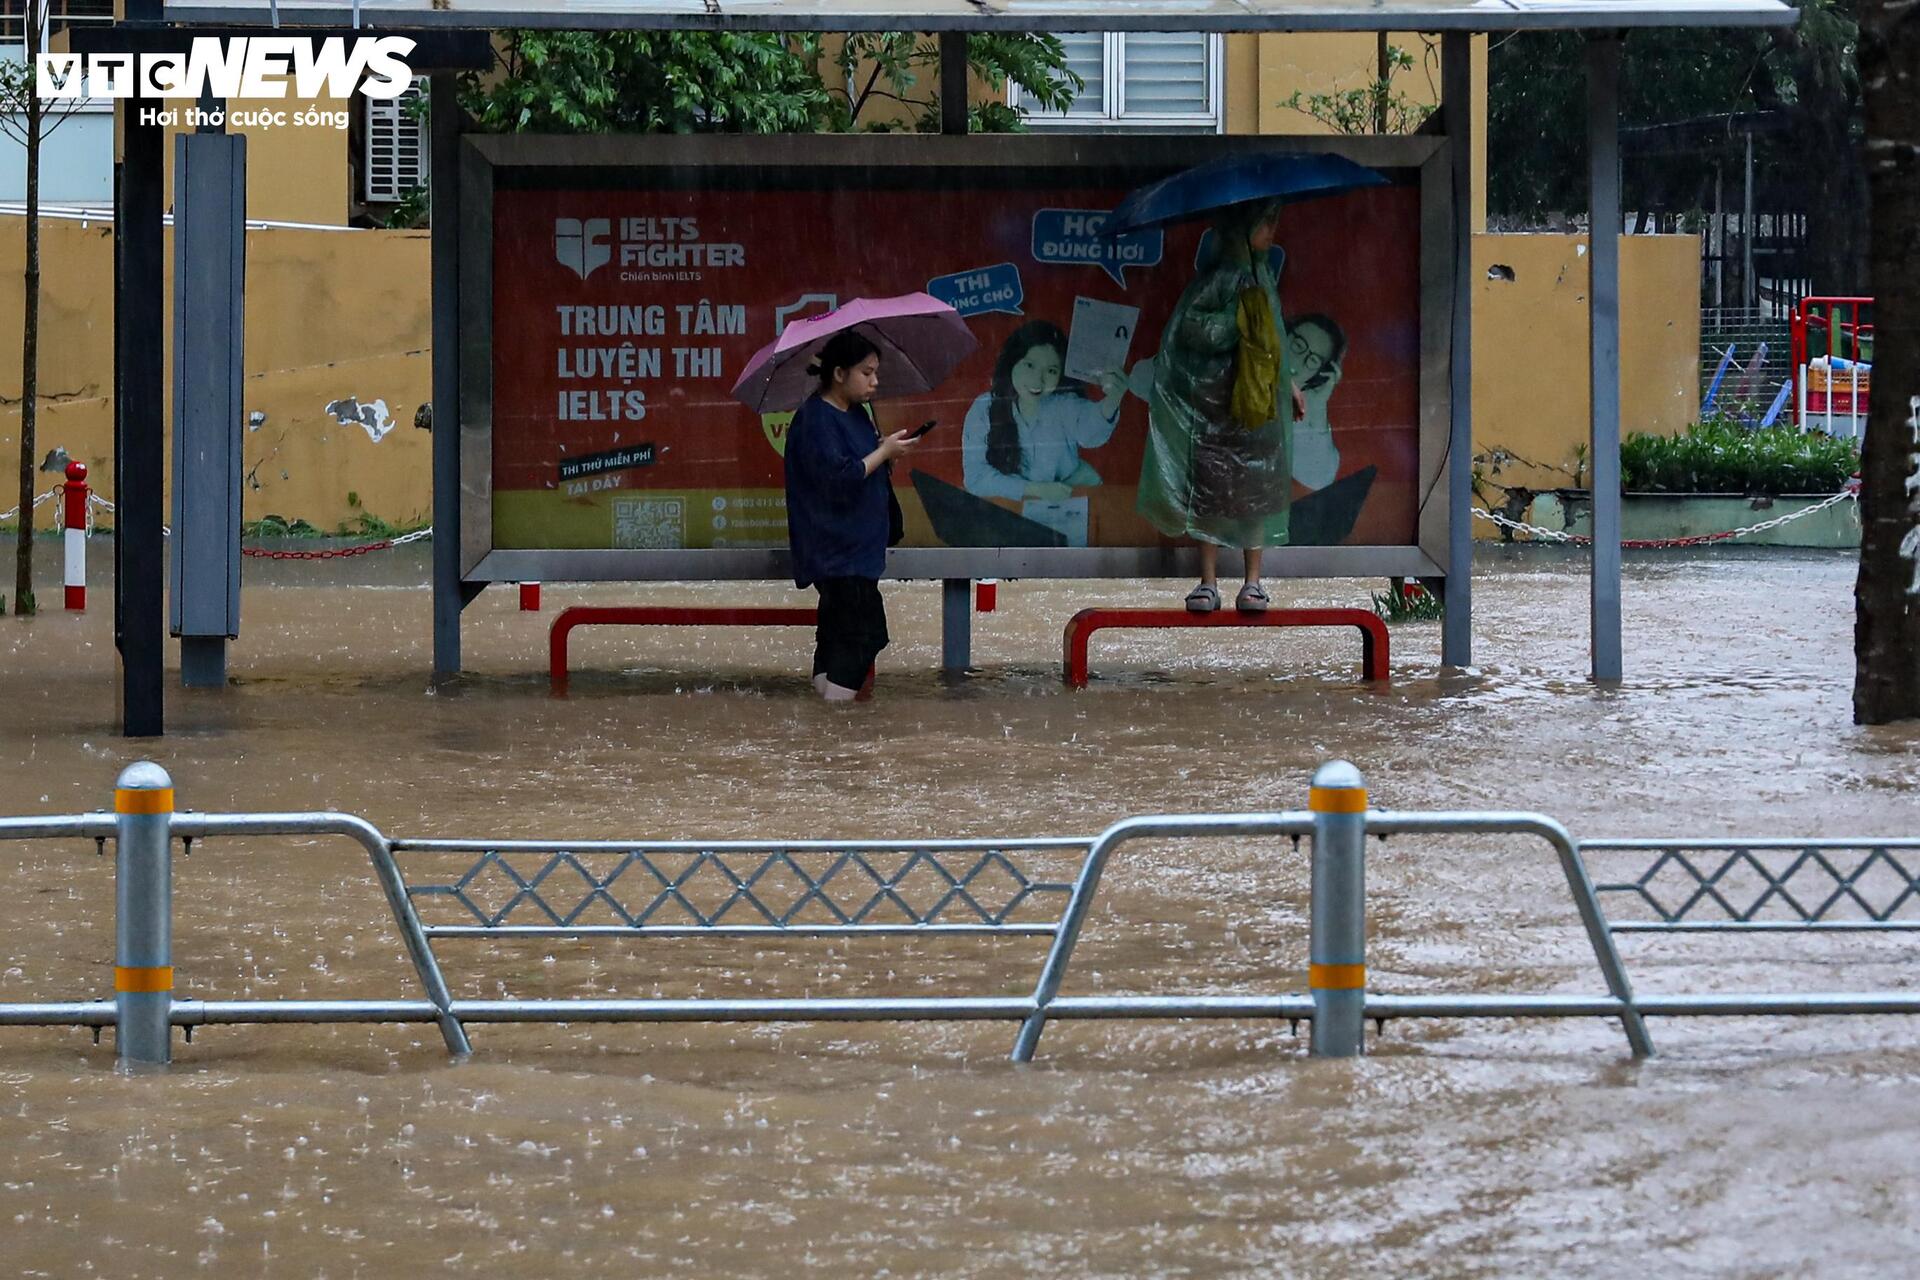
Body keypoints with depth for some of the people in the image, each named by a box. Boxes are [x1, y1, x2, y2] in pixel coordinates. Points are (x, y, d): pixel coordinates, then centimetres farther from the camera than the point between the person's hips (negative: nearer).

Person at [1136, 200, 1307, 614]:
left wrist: (1288, 384, 23)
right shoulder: (1218, 276, -8)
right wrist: (1237, 318, -19)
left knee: (1256, 487, 3)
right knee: (1211, 486, -1)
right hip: (1216, 400, -5)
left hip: (1258, 398, 5)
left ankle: (1253, 581, 9)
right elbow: (1188, 327, -16)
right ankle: (1208, 581, 5)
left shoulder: (1262, 273, 12)